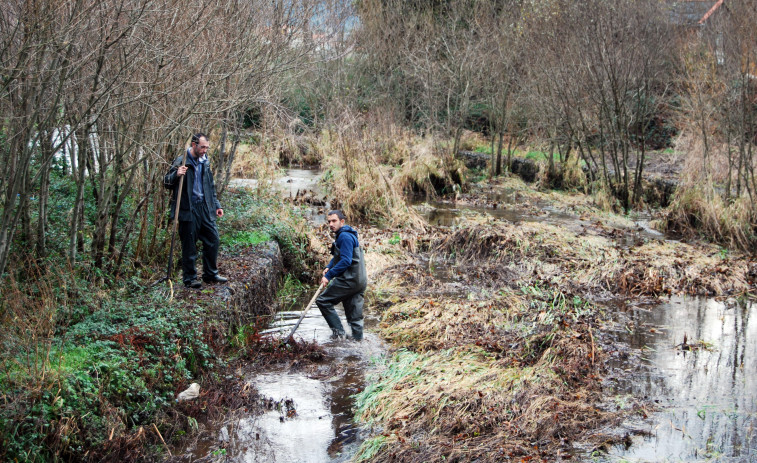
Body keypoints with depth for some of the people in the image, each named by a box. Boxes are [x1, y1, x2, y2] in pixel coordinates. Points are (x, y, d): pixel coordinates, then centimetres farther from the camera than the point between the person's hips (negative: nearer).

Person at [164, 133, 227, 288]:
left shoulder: (204, 161, 13)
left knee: (213, 239, 7)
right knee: (189, 246, 0)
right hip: (188, 210, -7)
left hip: (205, 208, 7)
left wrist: (216, 205, 20)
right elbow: (167, 182, -8)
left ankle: (210, 274, 20)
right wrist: (176, 175, -28)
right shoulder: (181, 161, -9)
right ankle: (189, 278, 11)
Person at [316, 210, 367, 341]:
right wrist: (328, 268, 11)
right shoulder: (341, 236, 20)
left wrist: (329, 276, -17)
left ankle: (338, 330, -4)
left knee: (322, 301, -3)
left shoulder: (345, 236, -14)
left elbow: (346, 261, -21)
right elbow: (338, 256, 29)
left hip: (349, 280, -10)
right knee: (354, 314, 12)